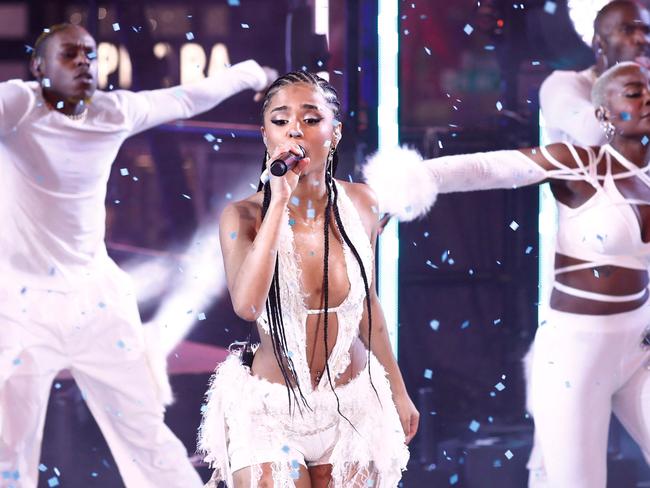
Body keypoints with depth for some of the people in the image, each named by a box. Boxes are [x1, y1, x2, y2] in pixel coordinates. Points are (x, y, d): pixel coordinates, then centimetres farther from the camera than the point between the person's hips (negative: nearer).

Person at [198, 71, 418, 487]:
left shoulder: (360, 204, -5)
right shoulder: (243, 216, -15)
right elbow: (247, 305, -34)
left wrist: (398, 389, 18)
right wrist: (280, 199, -32)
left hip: (353, 407, 3)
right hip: (270, 408, -3)